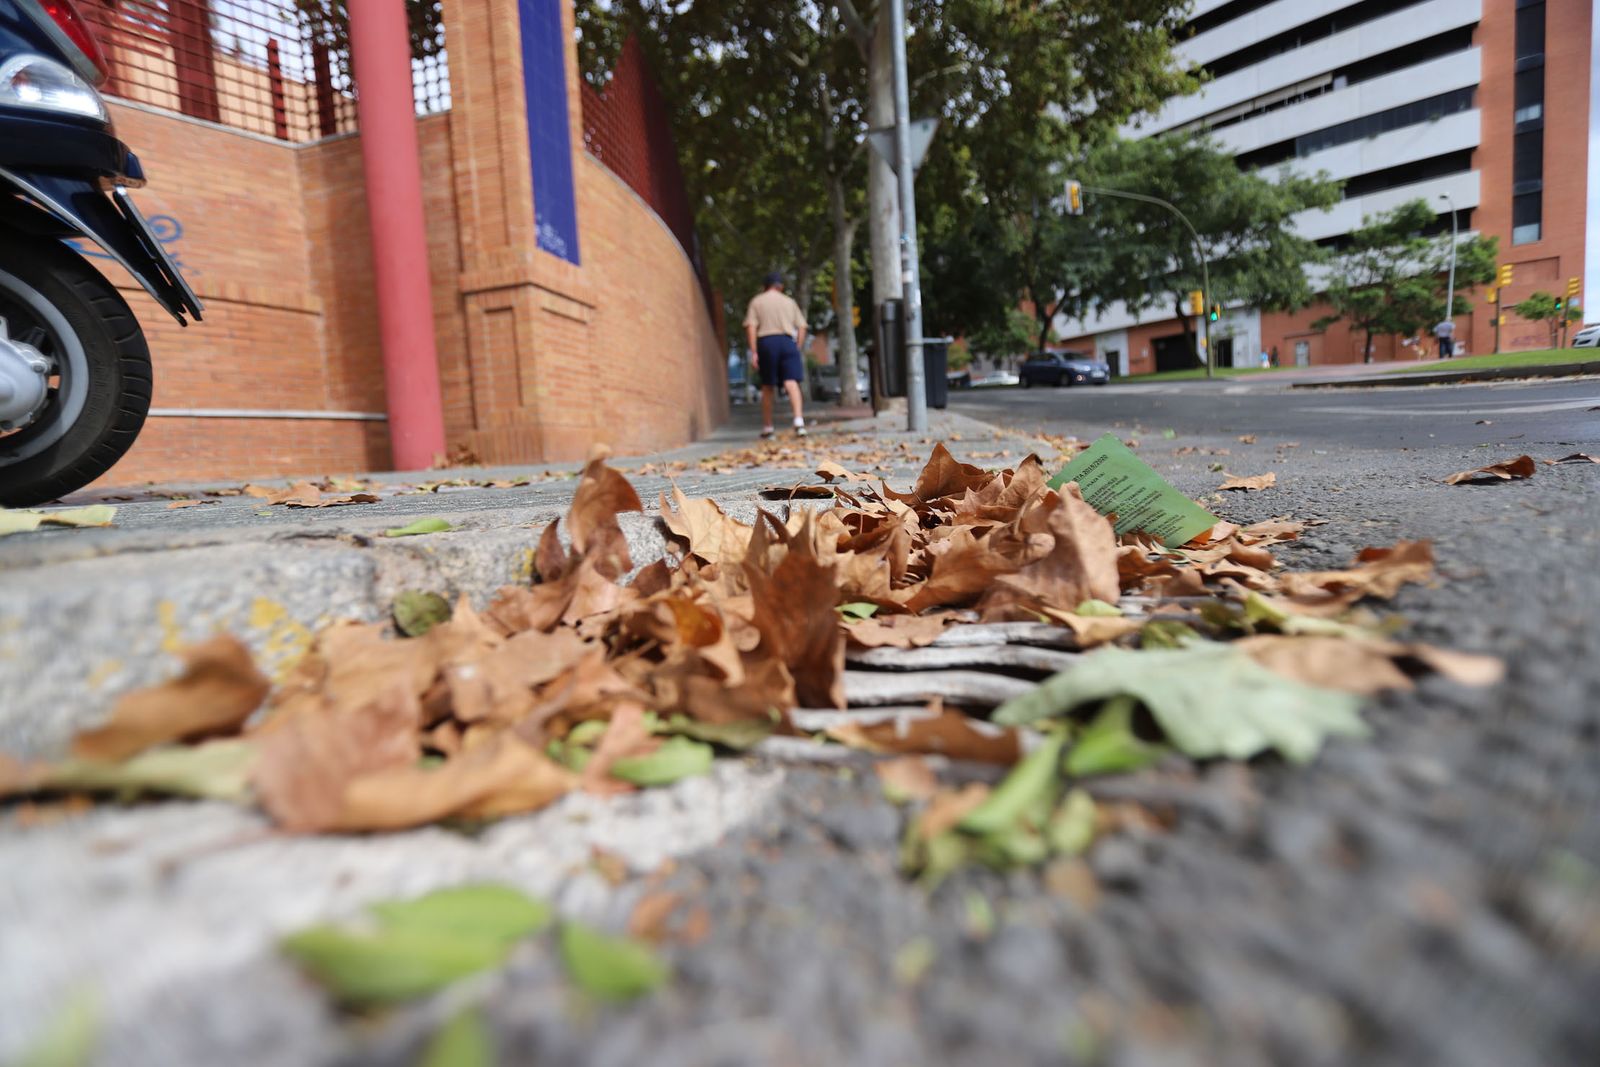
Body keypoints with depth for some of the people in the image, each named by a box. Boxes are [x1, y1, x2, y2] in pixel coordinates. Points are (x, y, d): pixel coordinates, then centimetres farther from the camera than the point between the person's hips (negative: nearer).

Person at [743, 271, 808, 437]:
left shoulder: (756, 301, 11)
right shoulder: (789, 302, 17)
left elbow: (751, 327, -2)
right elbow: (801, 327, 10)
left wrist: (754, 352, -5)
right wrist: (797, 349, 14)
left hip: (766, 342, 0)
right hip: (788, 341, 1)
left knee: (767, 387, 9)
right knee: (792, 383, -10)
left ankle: (767, 427, 16)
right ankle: (798, 419, -29)